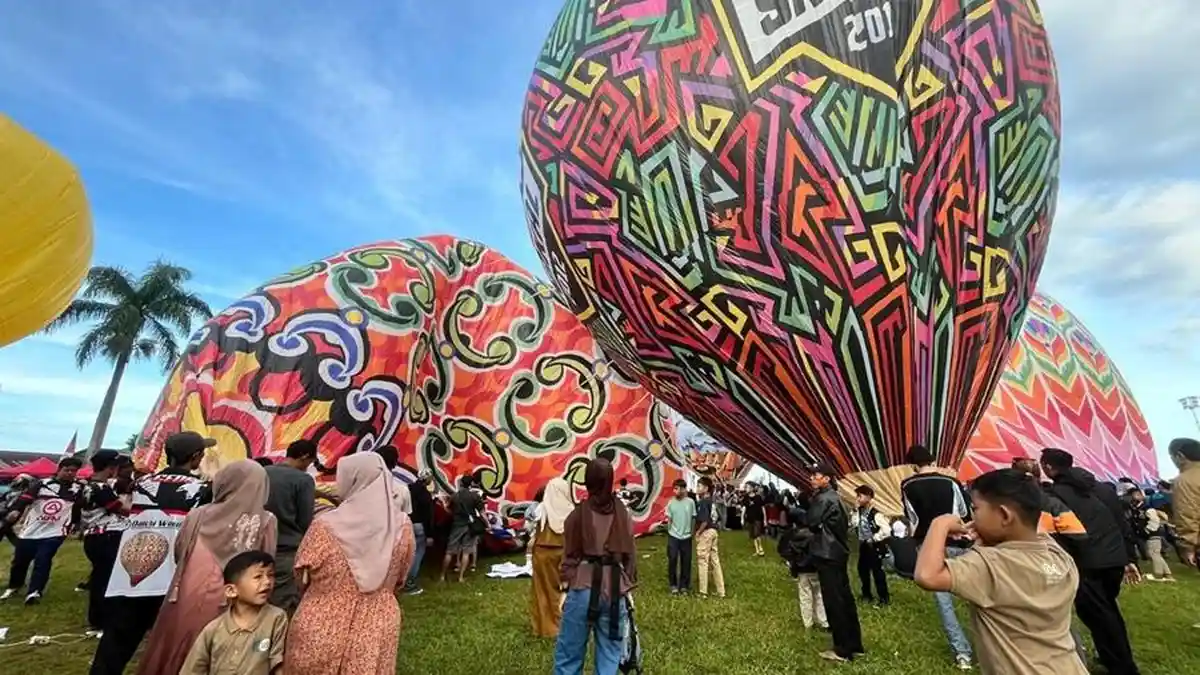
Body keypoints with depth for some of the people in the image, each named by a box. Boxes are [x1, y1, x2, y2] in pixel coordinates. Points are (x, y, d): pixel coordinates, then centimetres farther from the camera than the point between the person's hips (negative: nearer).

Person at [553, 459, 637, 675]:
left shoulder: (578, 514, -6)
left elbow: (570, 557, -1)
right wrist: (629, 587, 17)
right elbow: (631, 555, 8)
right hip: (615, 590, 3)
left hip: (583, 588, -2)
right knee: (609, 655, 13)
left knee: (568, 655, 10)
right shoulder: (624, 514, 2)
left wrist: (565, 587, 8)